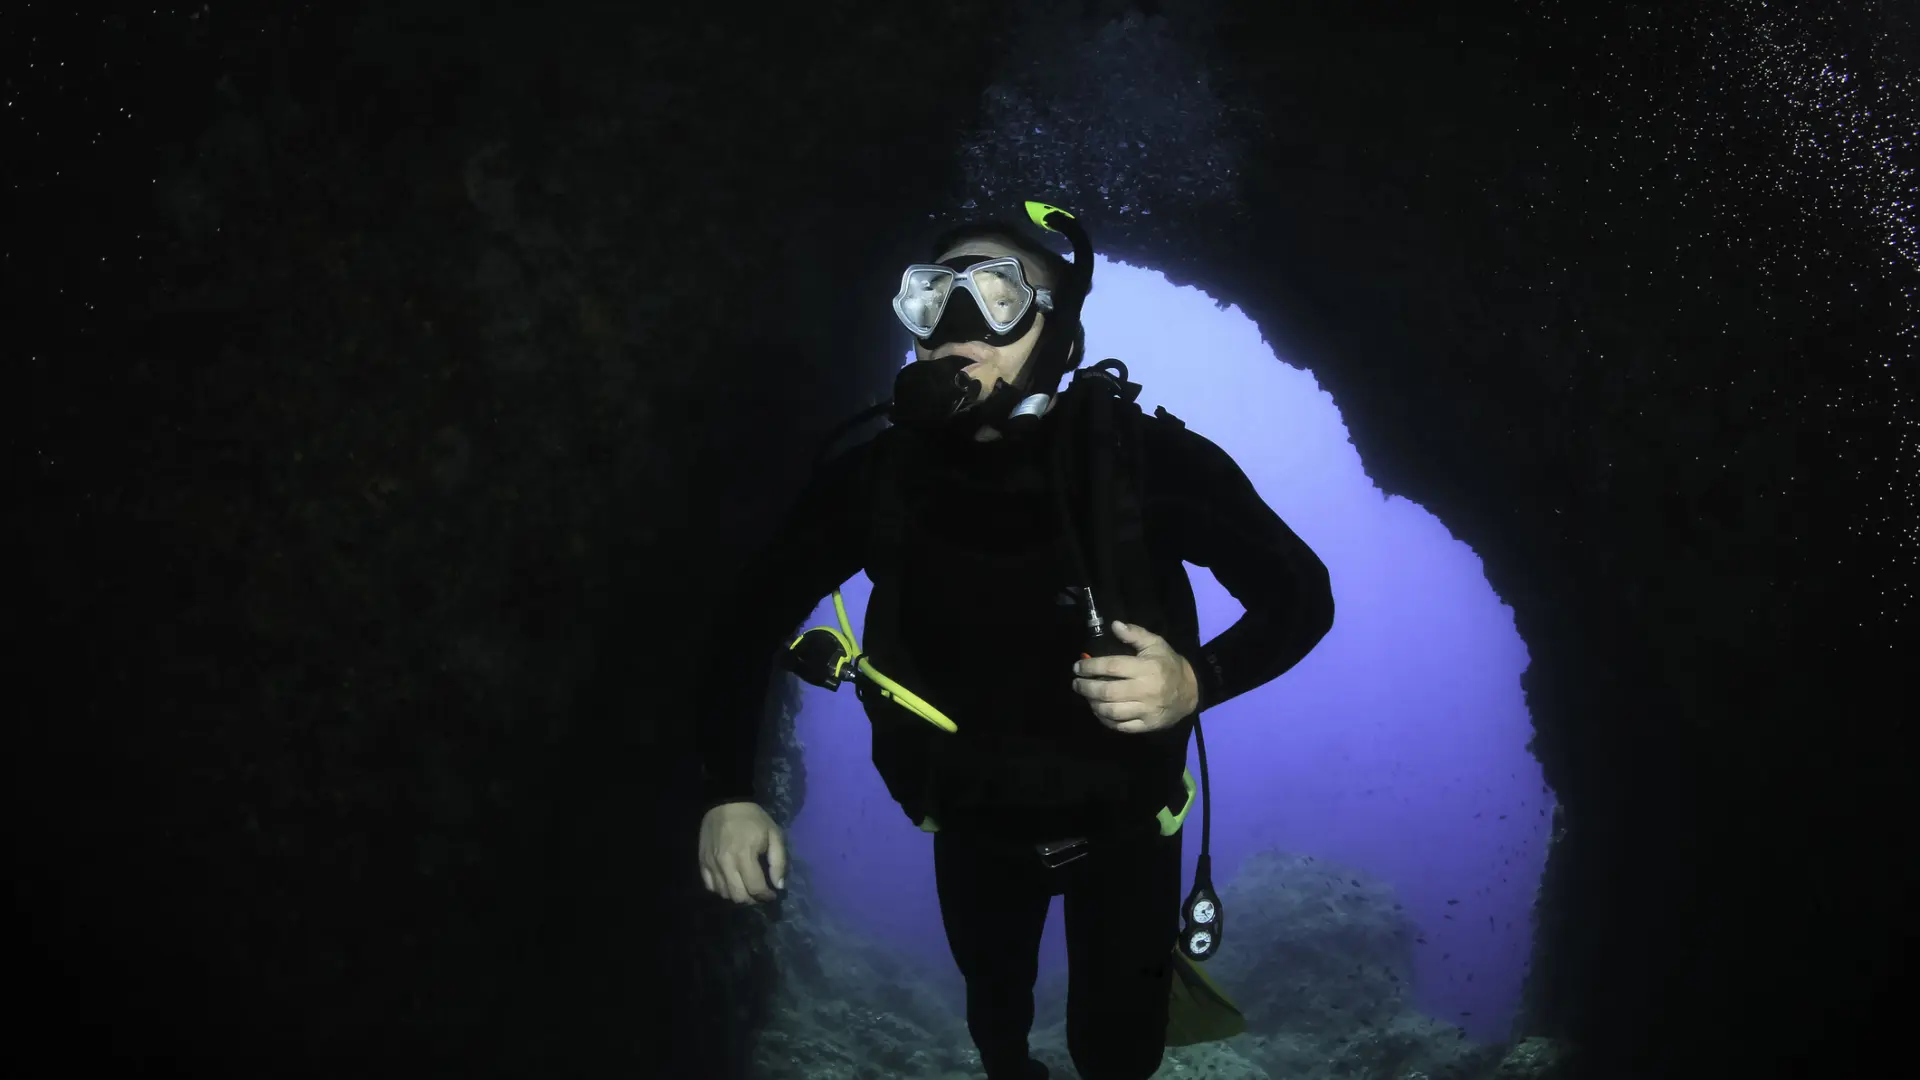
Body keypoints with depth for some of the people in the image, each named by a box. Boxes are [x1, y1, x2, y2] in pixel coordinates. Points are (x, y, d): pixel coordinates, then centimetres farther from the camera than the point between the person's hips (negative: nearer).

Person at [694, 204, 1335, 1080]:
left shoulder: (1149, 462, -28)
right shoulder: (878, 476, -22)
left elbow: (1301, 595, -18)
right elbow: (754, 617, -10)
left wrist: (1198, 680, -38)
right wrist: (728, 793, -22)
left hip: (1124, 817, -2)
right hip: (975, 823, 2)